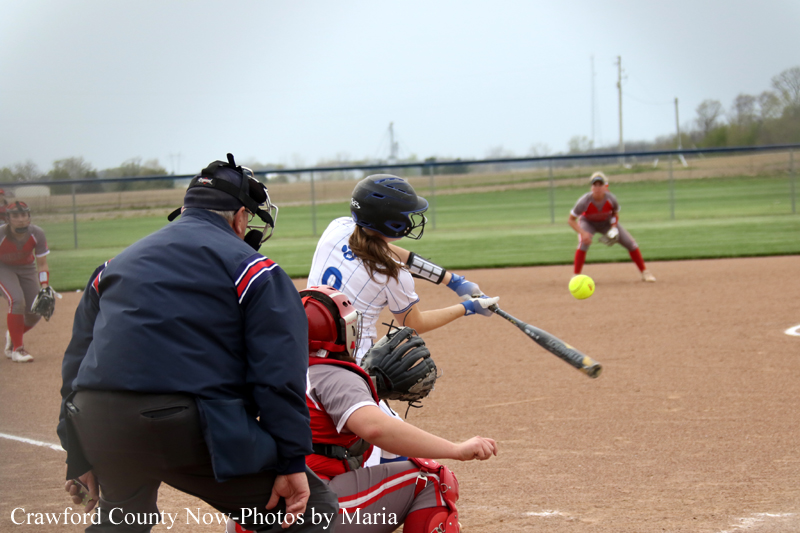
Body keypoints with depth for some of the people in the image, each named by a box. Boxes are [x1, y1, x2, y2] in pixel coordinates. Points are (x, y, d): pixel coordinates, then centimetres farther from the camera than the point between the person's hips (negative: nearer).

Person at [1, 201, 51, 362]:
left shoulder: (37, 234, -23)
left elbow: (42, 264, -15)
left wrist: (44, 288, -27)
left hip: (27, 268, 4)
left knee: (35, 313, -3)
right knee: (17, 300, -27)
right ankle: (17, 348, -12)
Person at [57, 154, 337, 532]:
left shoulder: (116, 264, 23)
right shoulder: (251, 267, 5)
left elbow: (77, 357, 23)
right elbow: (279, 373, -5)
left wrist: (80, 458, 25)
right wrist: (292, 462, -6)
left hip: (96, 428, 6)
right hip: (192, 429, -6)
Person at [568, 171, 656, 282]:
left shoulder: (611, 199, -28)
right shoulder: (584, 201, -35)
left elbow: (615, 214, -4)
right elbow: (571, 220, -26)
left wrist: (614, 228, -21)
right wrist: (582, 233, -40)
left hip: (607, 223, 3)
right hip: (588, 223, -3)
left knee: (630, 243, -3)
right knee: (584, 242, -33)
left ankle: (644, 273, 15)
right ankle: (576, 276, -23)